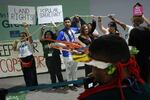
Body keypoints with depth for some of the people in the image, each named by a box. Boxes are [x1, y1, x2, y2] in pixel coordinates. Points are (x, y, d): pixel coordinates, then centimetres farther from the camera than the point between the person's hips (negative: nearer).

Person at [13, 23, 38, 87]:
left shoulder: (29, 42, -2)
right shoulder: (19, 43, 16)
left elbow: (29, 36, -21)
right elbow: (14, 49, 6)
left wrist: (26, 28, -23)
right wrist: (15, 43, -10)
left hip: (29, 59, -6)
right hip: (22, 60, 6)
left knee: (32, 74, -4)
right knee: (26, 75, 10)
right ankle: (28, 87, 17)